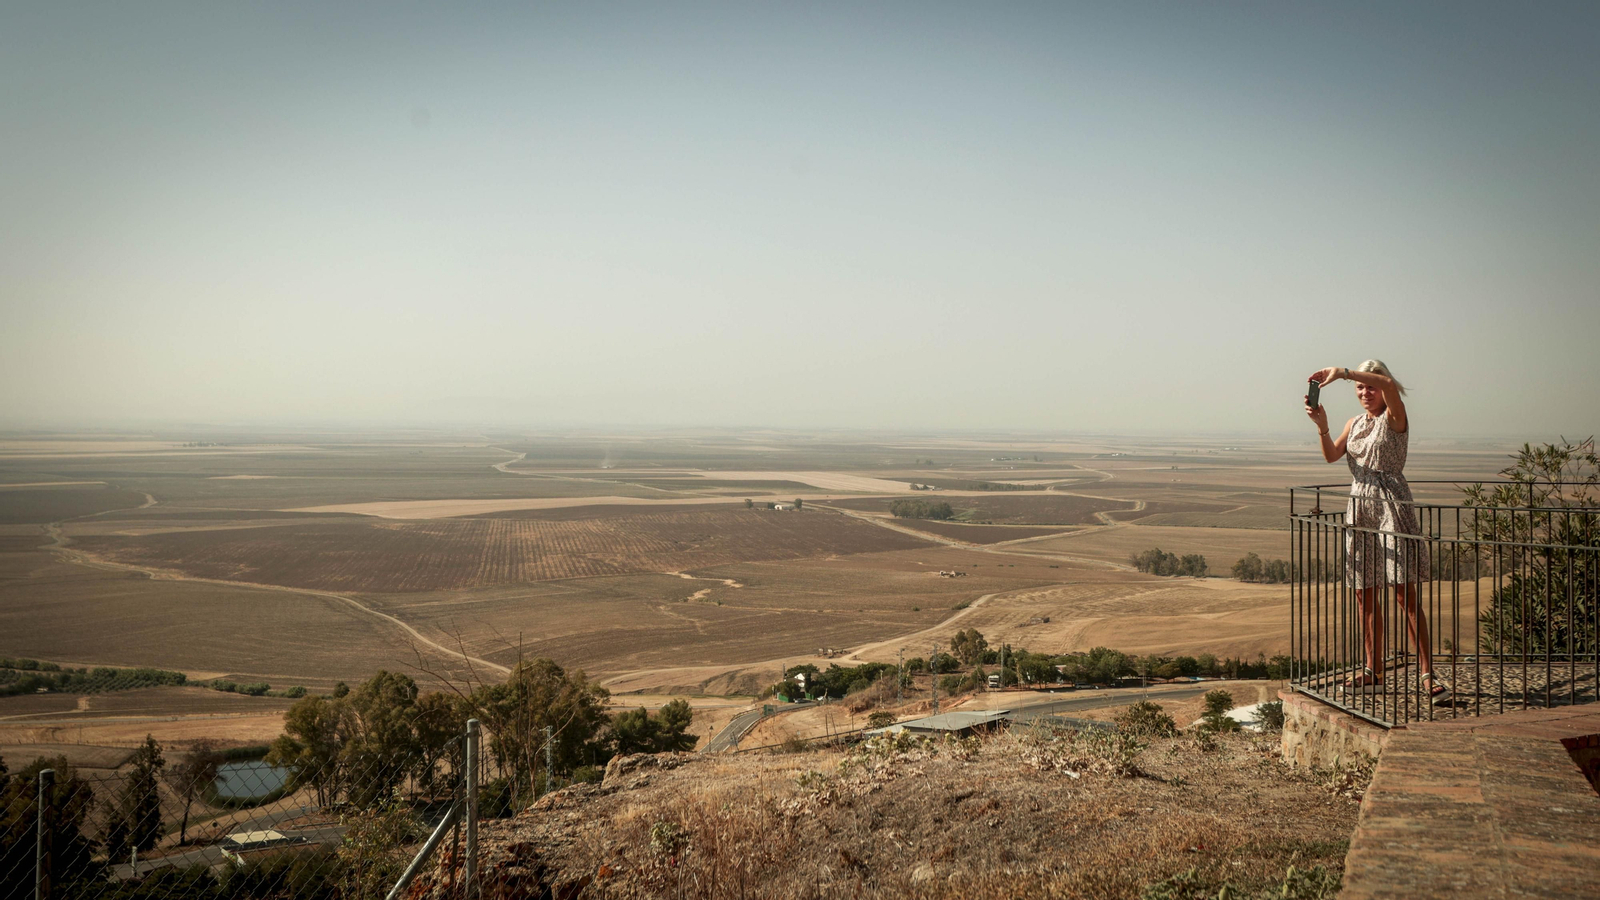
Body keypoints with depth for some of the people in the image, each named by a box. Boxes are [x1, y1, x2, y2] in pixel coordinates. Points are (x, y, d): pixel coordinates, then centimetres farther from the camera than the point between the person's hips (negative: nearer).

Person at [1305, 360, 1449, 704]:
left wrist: (1340, 373, -23)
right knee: (1365, 594, 8)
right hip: (1359, 506, 6)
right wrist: (1322, 425, -13)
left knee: (1404, 593, -10)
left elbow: (1389, 385, -23)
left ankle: (1428, 673, -5)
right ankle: (1373, 672, 16)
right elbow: (1332, 455, 3)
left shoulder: (1394, 417, -2)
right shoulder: (1355, 423, 17)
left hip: (1391, 505, -6)